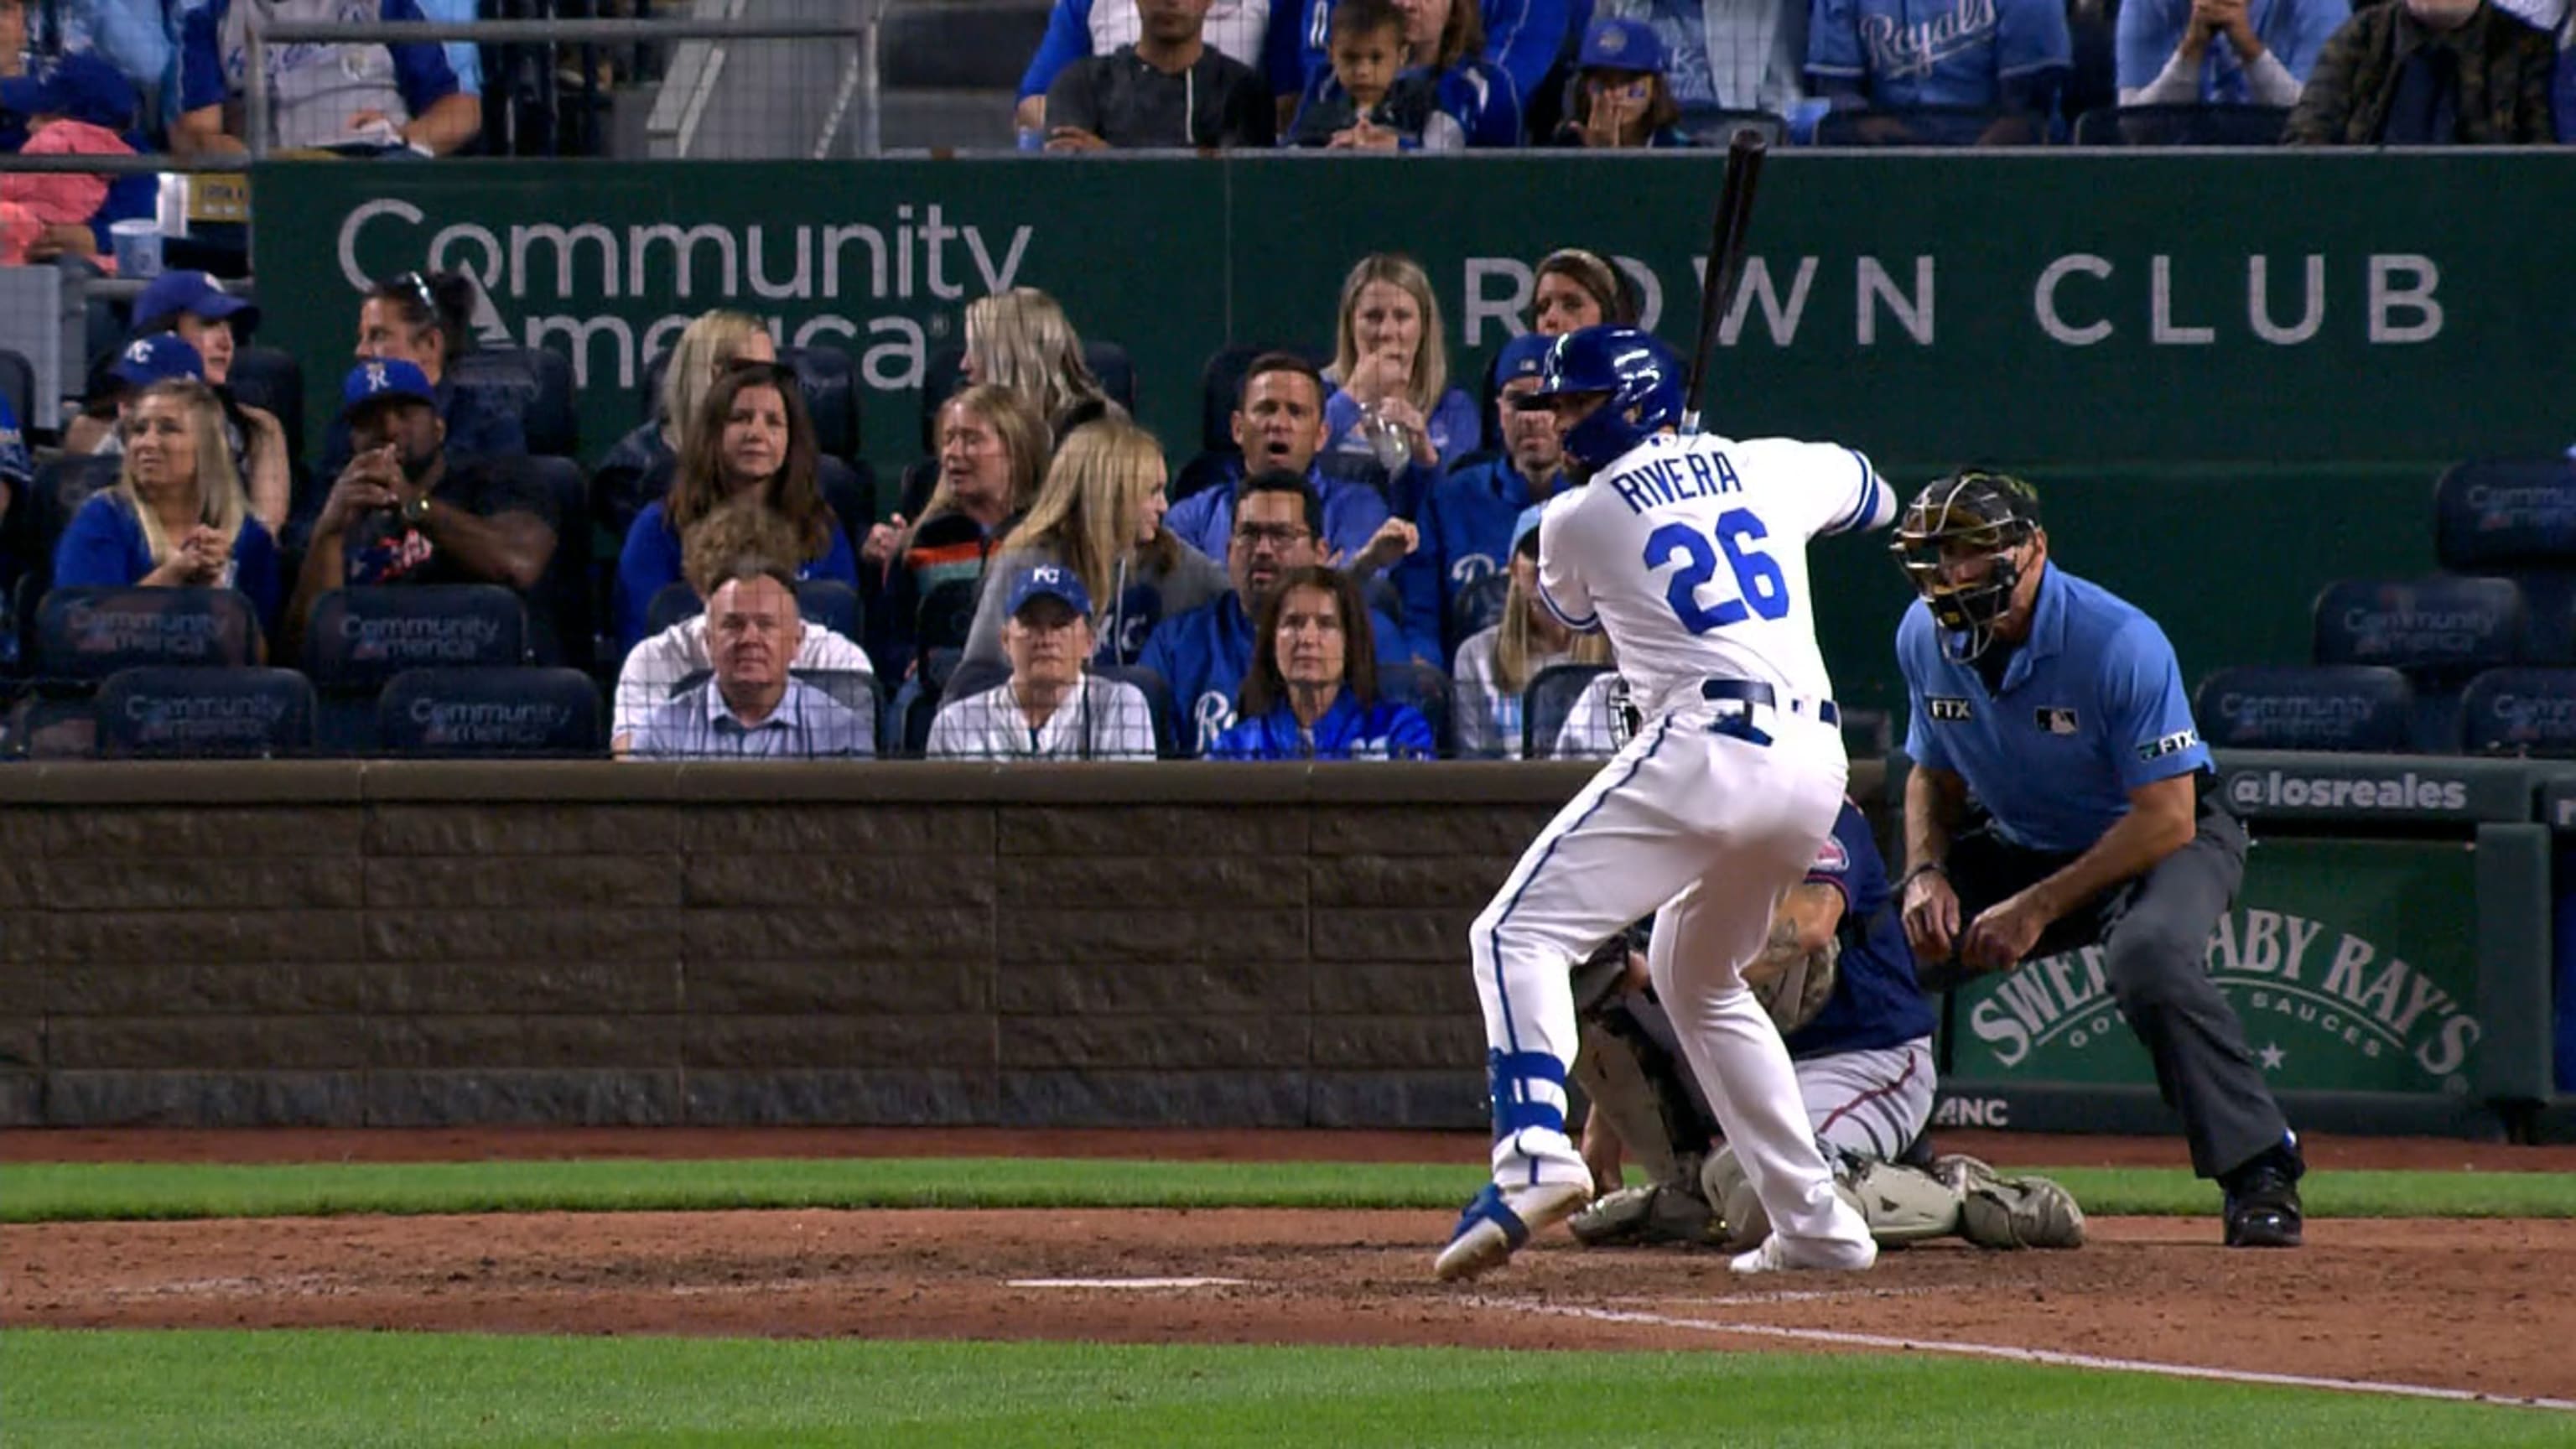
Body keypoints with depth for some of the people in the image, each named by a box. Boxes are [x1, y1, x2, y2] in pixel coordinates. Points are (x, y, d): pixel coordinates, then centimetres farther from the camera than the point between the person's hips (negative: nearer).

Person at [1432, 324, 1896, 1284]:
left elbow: (1571, 608, 27)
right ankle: (1814, 1223, 20)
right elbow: (1874, 498, 36)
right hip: (1817, 763, 6)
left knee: (1520, 933, -4)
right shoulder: (1772, 469, 15)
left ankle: (1536, 1152, -29)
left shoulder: (1577, 520, 4)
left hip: (1704, 749, -6)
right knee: (1697, 978, 26)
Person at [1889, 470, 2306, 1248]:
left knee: (2148, 954, -38)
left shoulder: (2121, 644, -29)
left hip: (2168, 838, -6)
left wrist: (2039, 907, -28)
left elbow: (2167, 819, -26)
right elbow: (1934, 775, 8)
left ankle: (2260, 1174, -29)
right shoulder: (1925, 637, -10)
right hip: (2019, 844, 6)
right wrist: (1926, 874, -12)